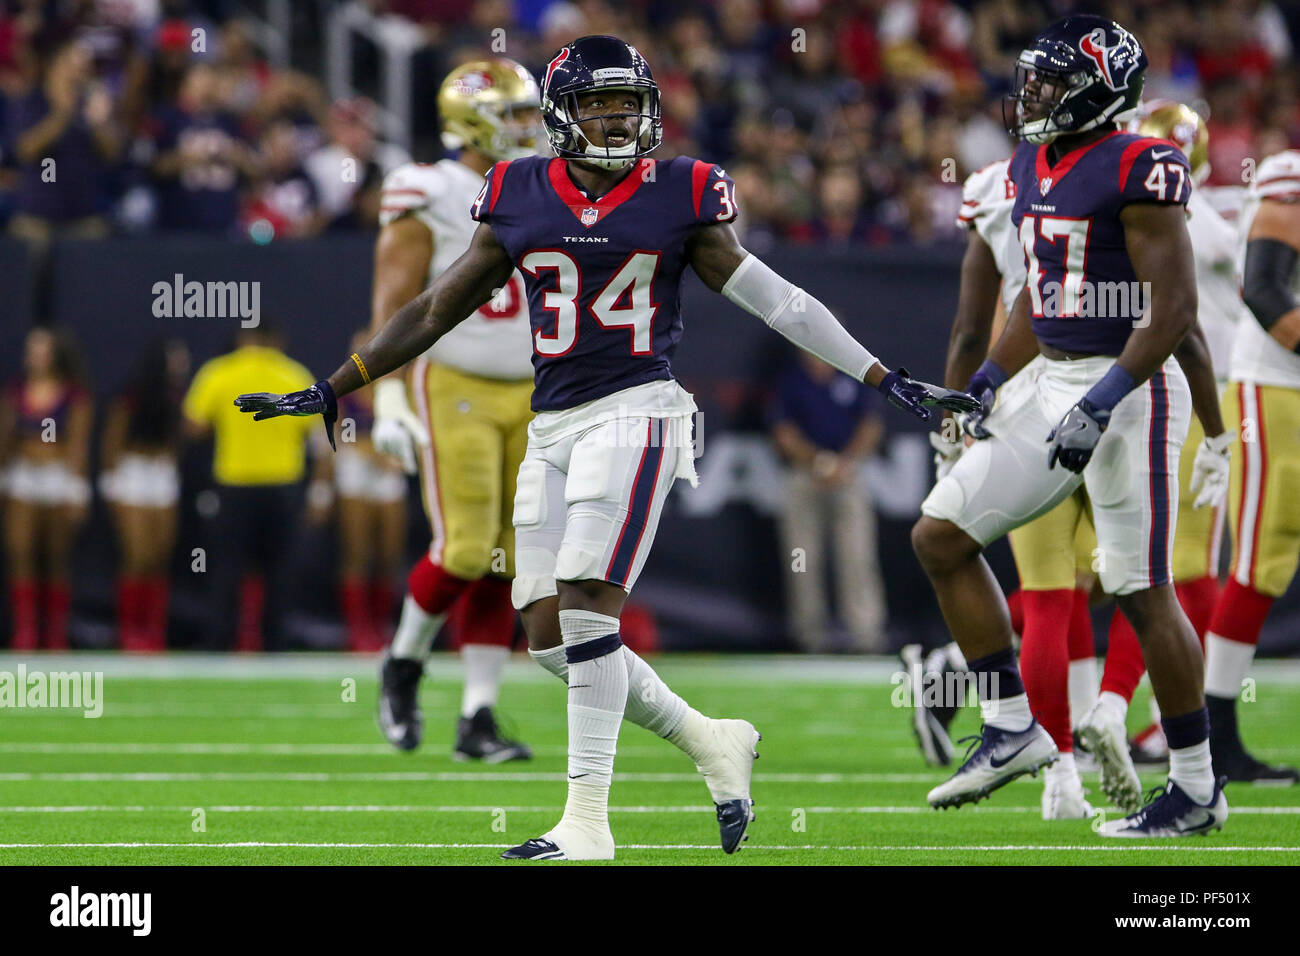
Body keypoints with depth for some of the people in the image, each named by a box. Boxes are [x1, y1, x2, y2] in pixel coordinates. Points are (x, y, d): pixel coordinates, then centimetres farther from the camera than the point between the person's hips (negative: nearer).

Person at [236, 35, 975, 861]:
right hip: (554, 425, 5)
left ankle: (588, 821, -13)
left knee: (586, 605, -17)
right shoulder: (520, 200, 9)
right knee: (551, 634, 2)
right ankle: (711, 744, 19)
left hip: (634, 412, -5)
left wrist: (884, 380, 1)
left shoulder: (679, 197, 1)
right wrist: (332, 391, 16)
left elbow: (771, 298, 4)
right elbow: (435, 312, 16)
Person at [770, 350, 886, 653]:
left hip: (849, 477, 0)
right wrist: (818, 461, -13)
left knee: (858, 556, -8)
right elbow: (784, 434, 1)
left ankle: (867, 631, -10)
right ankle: (810, 632, 4)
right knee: (804, 555, -3)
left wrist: (846, 462, -9)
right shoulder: (790, 381, 4)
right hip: (803, 477, 0)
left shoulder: (855, 377, 6)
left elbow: (871, 426, 6)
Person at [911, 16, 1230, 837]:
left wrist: (1103, 403, -24)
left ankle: (1198, 787, 7)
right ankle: (1012, 729, 12)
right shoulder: (1035, 168, 11)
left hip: (1128, 390, -9)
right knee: (941, 537, 6)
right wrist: (989, 382, 15)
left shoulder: (1137, 170, -15)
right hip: (1050, 383, 9)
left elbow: (1175, 309, -19)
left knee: (1143, 591, -5)